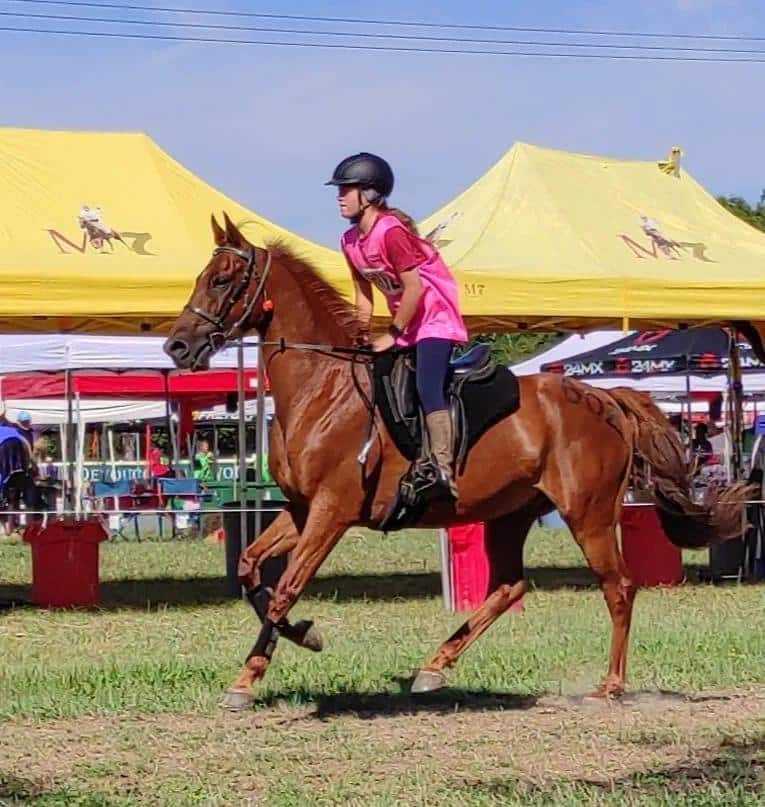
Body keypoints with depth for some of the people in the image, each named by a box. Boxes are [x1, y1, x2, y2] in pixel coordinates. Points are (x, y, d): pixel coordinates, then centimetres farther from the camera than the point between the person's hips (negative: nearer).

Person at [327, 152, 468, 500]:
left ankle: (444, 470, -29)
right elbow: (363, 294, 14)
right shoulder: (350, 241, 6)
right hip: (404, 324, 10)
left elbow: (414, 288, -23)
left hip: (436, 318, -10)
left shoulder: (390, 232, -21)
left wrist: (392, 335, -16)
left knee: (427, 387, -25)